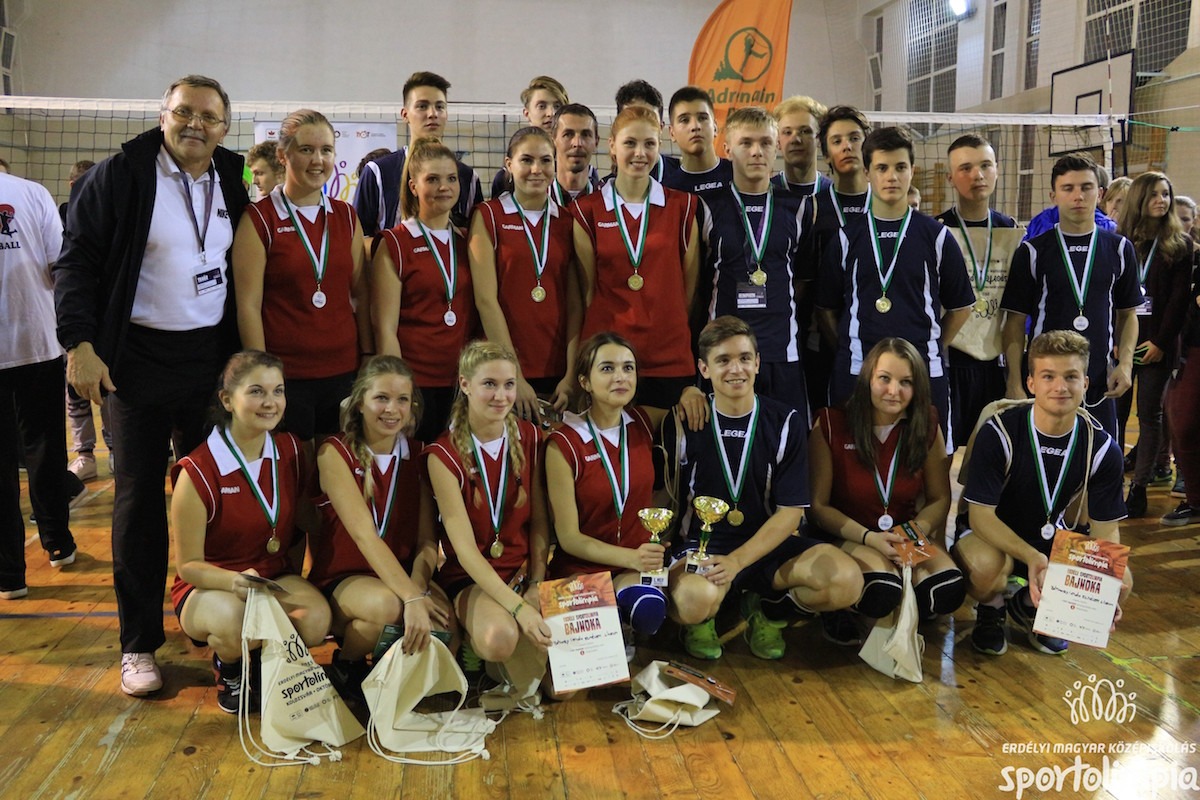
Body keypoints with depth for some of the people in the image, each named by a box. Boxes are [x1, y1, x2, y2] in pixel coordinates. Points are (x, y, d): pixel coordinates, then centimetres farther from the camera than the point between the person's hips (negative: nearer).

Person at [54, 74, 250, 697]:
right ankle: (138, 644, 12)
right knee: (139, 499, 2)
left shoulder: (234, 184, 8)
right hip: (137, 359, -4)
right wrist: (80, 344, -16)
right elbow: (77, 261, -6)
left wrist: (246, 353, 9)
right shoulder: (119, 176, -5)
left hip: (212, 356, 4)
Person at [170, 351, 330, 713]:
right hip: (208, 585, -4)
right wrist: (235, 581, -33)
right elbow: (188, 565, -13)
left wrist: (295, 585, -1)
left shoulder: (291, 451, -2)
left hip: (277, 577, 4)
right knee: (231, 620, -39)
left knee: (316, 619, -30)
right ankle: (228, 668, 0)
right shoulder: (198, 473, -17)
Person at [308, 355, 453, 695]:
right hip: (342, 578, -4)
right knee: (385, 604, -36)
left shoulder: (416, 454, 2)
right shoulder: (335, 453, -12)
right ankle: (346, 666, -3)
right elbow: (364, 535, -24)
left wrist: (419, 589, -25)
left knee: (445, 623, -26)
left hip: (402, 573, 4)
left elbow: (427, 540, -4)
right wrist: (411, 598, -35)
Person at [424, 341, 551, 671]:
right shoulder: (444, 454, -12)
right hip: (469, 578, -4)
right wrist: (519, 607, -27)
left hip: (524, 570, 4)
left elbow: (539, 521, 5)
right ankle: (472, 643, 1)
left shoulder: (529, 437, 2)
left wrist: (537, 586, -10)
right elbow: (464, 547, -17)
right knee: (499, 637, -35)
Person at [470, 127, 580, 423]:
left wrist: (572, 375, -6)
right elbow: (485, 299, -8)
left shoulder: (567, 221, 9)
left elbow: (575, 303, 4)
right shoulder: (488, 216, 0)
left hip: (557, 373, 3)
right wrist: (514, 375, -14)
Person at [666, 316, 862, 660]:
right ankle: (701, 619, 4)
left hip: (767, 543, 2)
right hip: (701, 544, -2)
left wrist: (737, 560, -19)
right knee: (695, 601, -37)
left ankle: (768, 613, 7)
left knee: (847, 581, -24)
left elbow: (790, 512, -6)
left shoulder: (786, 423, -1)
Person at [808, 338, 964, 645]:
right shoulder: (830, 425, -11)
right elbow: (817, 506, -7)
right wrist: (868, 537, -21)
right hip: (845, 537, -4)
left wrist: (918, 529, -17)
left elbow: (940, 499, 6)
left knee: (949, 590, -25)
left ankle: (895, 615, 6)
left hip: (906, 536, 4)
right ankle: (837, 609, 0)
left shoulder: (926, 426, -1)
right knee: (881, 591, -34)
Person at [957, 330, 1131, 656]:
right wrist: (1031, 557, -41)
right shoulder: (999, 433, -22)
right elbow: (981, 513, -24)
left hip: (1052, 537, 4)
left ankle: (1032, 607, 10)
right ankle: (991, 611, 2)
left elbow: (1106, 528, -7)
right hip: (994, 535, -4)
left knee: (1121, 580, -21)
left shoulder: (1101, 448, -11)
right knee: (986, 565, -38)